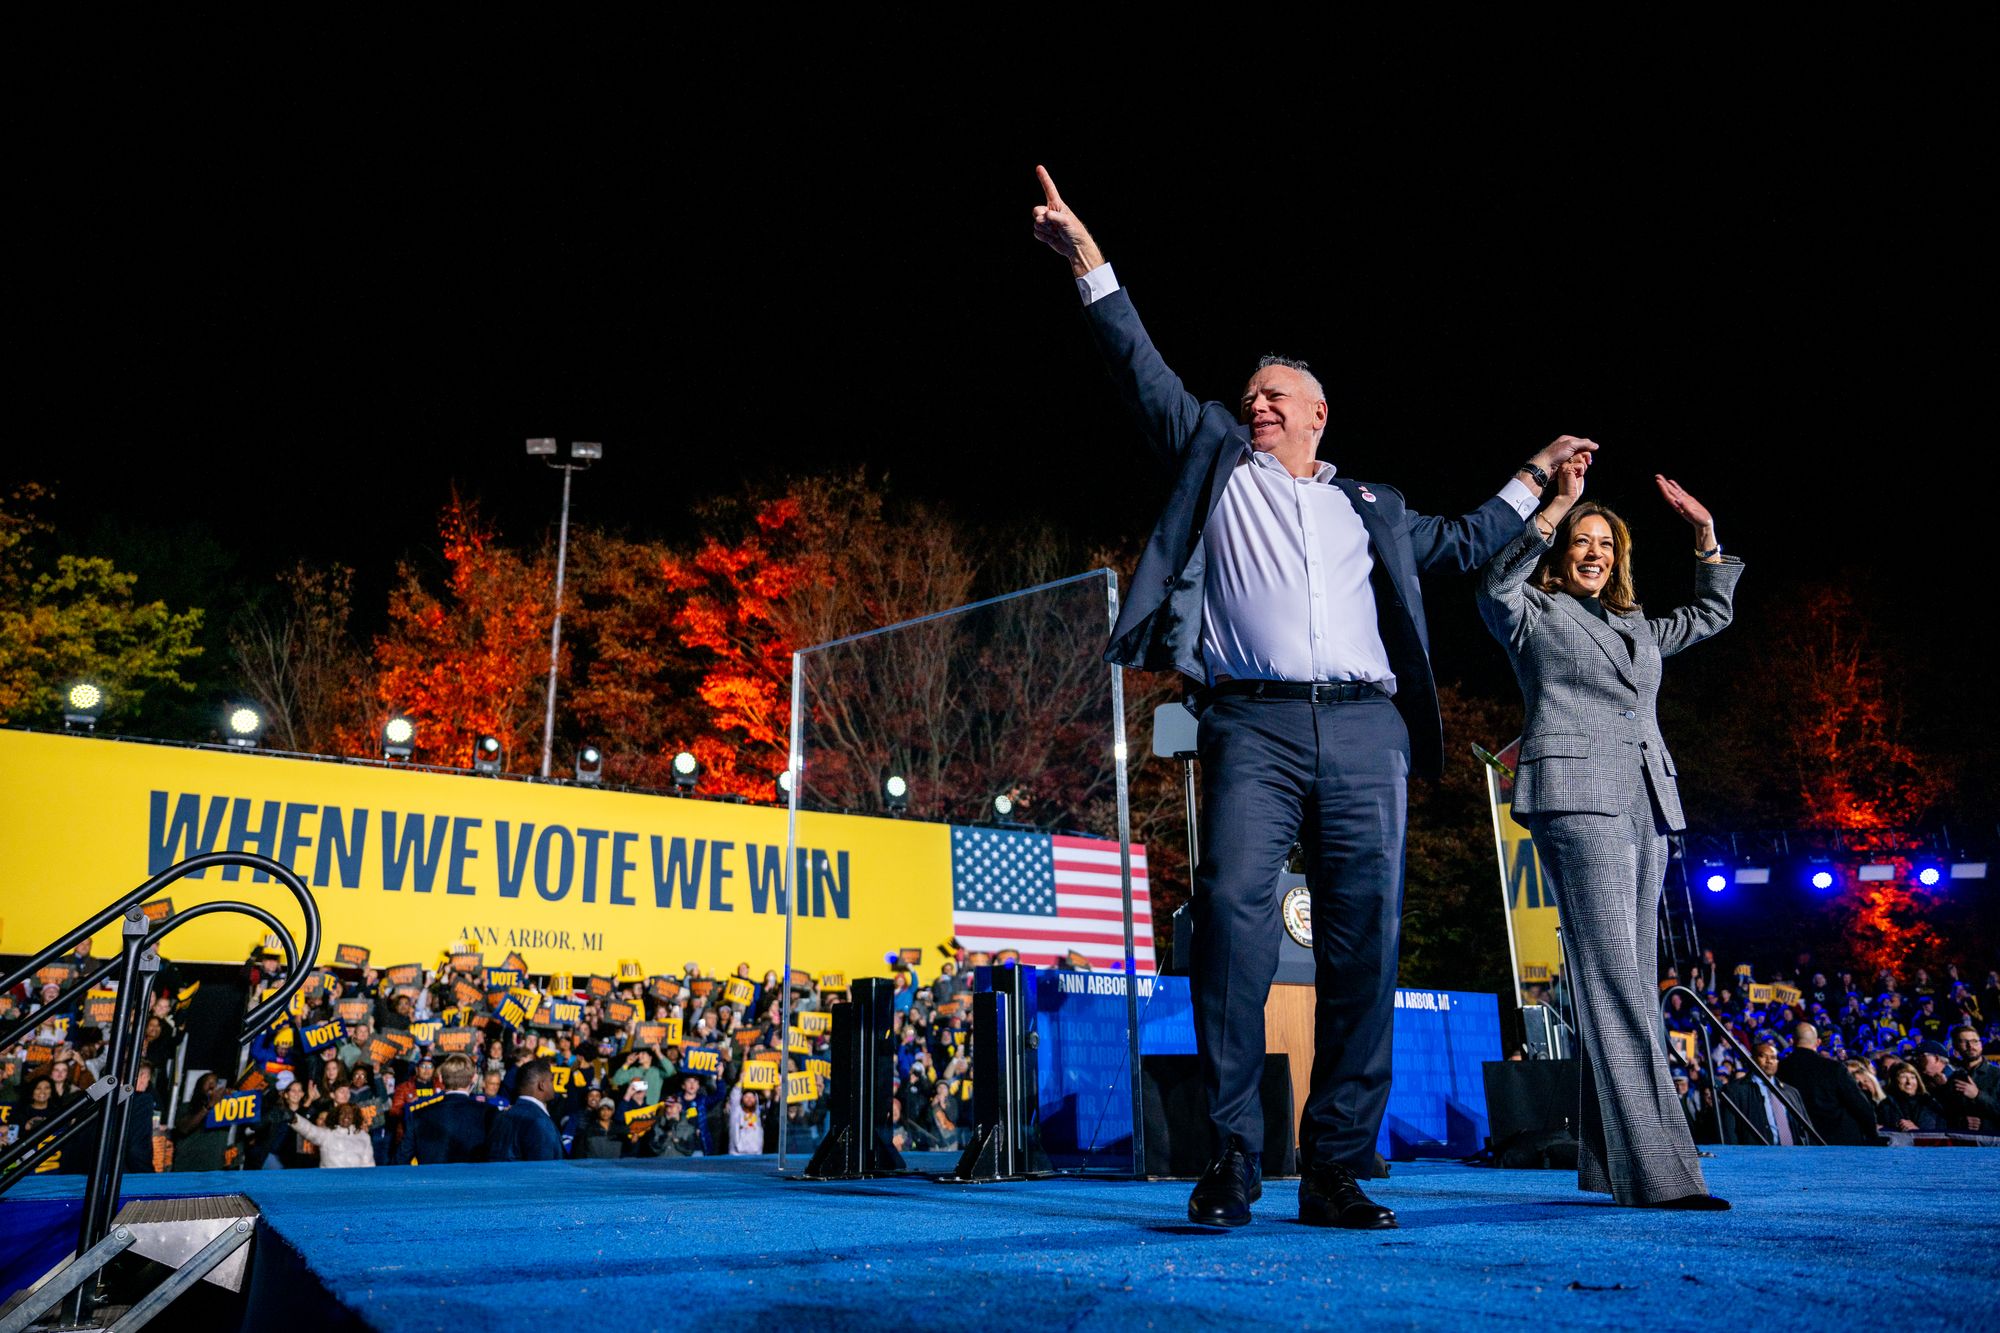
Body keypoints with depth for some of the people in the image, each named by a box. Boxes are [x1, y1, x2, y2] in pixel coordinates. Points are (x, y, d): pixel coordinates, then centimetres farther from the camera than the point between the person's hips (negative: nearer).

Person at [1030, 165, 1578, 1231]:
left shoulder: (1369, 505, 29)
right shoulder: (1216, 461, 22)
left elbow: (1461, 545, 40)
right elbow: (1144, 372, 17)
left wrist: (1534, 477, 42)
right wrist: (1089, 264, 13)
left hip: (1366, 730, 3)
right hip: (1254, 723, -3)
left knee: (1364, 944, -4)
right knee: (1232, 910, -21)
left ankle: (1337, 1166, 2)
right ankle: (1233, 1154, -14)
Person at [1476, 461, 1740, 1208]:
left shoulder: (1637, 628, 28)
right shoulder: (1535, 615, 9)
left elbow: (1711, 615, 40)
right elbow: (1496, 585, -11)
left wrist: (1705, 534, 31)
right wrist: (1556, 505, -13)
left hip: (1645, 806, 8)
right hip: (1576, 798, -8)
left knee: (1630, 981, 6)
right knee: (1613, 978, -16)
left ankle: (1609, 1162, 12)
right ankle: (1658, 1170, -22)